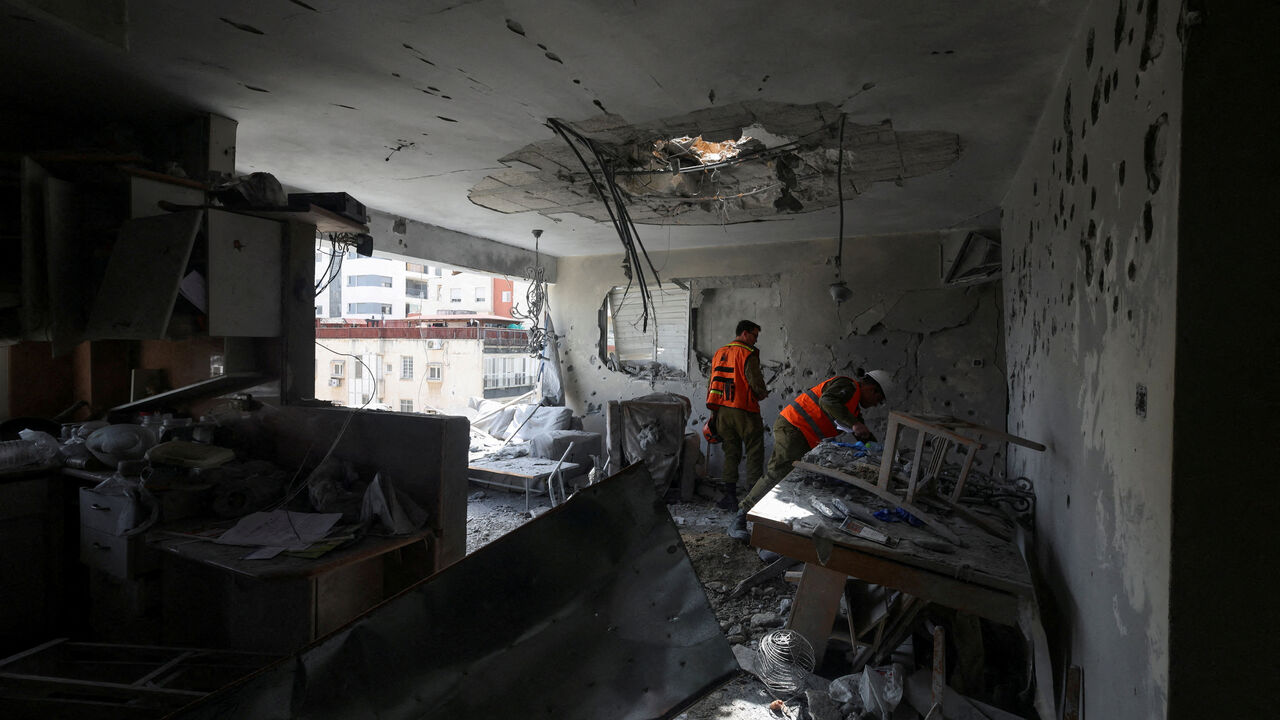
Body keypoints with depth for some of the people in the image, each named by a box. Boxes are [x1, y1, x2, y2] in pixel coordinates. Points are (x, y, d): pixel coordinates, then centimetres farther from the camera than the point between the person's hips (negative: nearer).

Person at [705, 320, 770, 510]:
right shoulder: (748, 354, -10)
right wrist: (763, 393, 5)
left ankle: (729, 493, 12)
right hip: (744, 411, -6)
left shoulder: (719, 353, 12)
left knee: (731, 452, 13)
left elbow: (712, 383, 14)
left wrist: (714, 411, 18)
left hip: (722, 411, 7)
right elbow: (755, 381, -17)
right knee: (754, 452, 4)